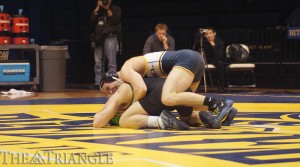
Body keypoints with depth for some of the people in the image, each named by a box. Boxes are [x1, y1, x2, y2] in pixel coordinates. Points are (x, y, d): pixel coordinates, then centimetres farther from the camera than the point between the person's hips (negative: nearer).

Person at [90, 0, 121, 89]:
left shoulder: (116, 9, 10)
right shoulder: (99, 9, 22)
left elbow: (115, 20, -8)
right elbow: (93, 18, 5)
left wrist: (107, 9, -6)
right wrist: (98, 7, 1)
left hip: (110, 38, -4)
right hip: (99, 38, 4)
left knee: (111, 62, -9)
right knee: (98, 62, 0)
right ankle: (98, 83, 1)